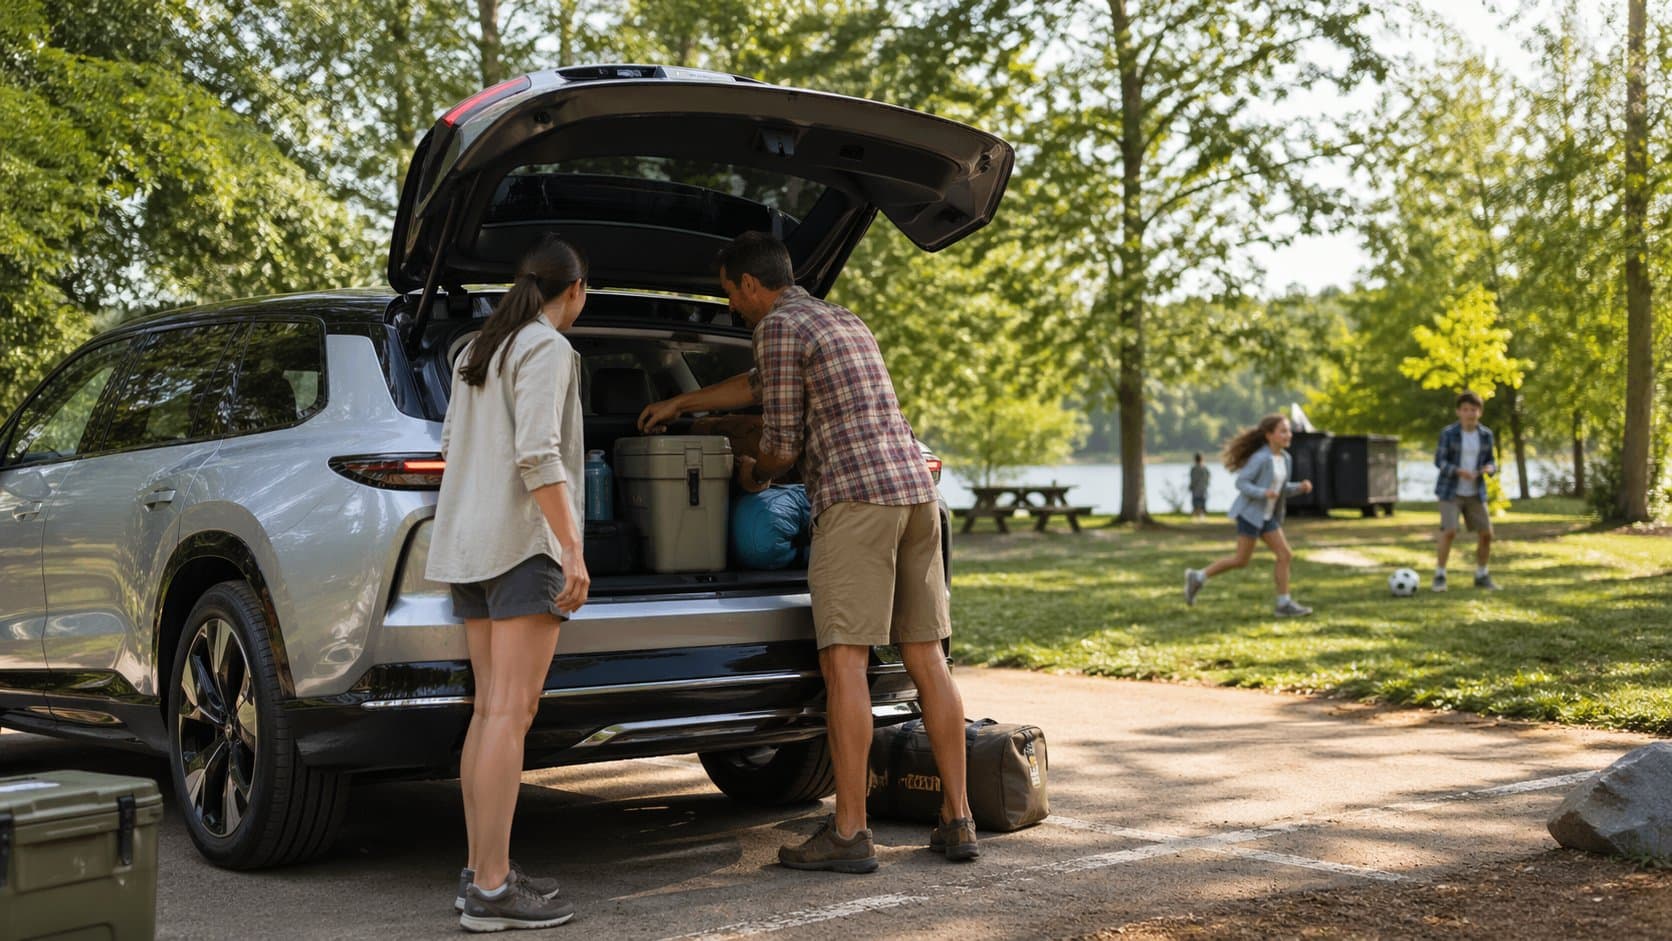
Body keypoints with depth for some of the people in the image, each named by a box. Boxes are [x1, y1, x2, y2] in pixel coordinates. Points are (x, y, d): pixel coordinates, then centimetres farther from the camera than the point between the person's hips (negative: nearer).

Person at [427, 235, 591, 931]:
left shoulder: (479, 350, 18)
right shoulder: (547, 348, -7)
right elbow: (537, 454, -18)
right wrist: (573, 552, -20)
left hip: (468, 544, 9)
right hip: (524, 541, -9)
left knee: (491, 711, 9)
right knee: (510, 713, -11)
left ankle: (479, 873, 9)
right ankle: (492, 888, -13)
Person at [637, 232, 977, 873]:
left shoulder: (779, 326, -1)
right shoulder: (841, 320, 27)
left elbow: (783, 443, -1)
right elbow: (758, 385, 41)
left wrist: (753, 476, 22)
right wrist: (679, 404, 51)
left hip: (856, 496, -9)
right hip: (916, 486, 9)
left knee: (843, 661, -8)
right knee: (926, 658, 7)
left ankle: (849, 833, -9)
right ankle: (957, 821, 9)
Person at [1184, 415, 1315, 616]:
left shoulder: (1284, 458, 7)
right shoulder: (1260, 458, -18)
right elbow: (1241, 483, -17)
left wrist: (1300, 487, -3)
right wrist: (1263, 493, -31)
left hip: (1267, 516, 8)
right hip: (1250, 512, -8)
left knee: (1285, 555, 1)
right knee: (1241, 560, -5)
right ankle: (1198, 577, 9)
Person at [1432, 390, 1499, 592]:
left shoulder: (1486, 434, 1)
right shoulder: (1448, 433, -10)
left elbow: (1491, 462, 8)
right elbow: (1439, 461, -9)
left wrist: (1489, 469, -16)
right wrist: (1459, 471, -26)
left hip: (1475, 493, 4)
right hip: (1451, 491, -4)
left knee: (1486, 534, -1)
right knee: (1449, 531, -18)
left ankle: (1481, 576, 18)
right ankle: (1440, 576, -4)